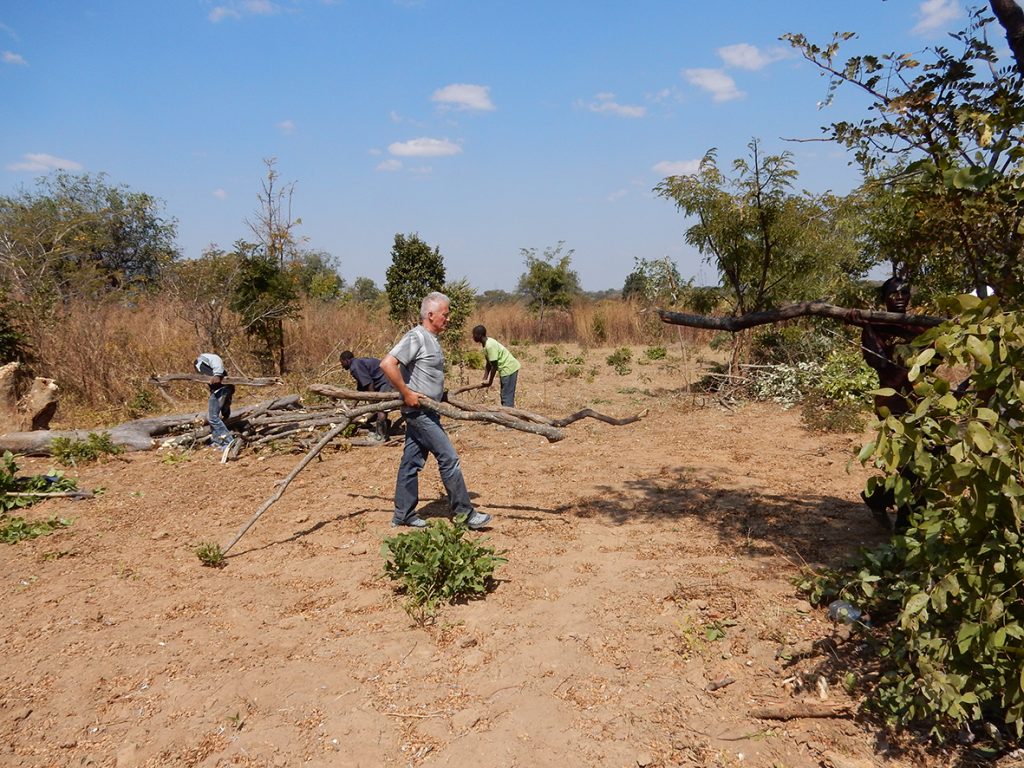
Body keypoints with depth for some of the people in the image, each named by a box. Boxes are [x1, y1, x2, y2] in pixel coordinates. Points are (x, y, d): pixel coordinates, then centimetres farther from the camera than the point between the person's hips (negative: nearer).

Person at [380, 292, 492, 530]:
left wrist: (442, 395, 19)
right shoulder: (416, 337, -16)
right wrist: (406, 393, -21)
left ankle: (403, 514, 20)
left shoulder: (431, 339, 15)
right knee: (449, 458, -6)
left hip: (426, 411, 10)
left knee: (412, 462, 13)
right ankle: (464, 512, 2)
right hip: (419, 411, -10)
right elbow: (387, 364, -25)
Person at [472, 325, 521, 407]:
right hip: (507, 368, 10)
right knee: (505, 396, 16)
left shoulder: (490, 346, -23)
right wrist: (485, 379, 9)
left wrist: (490, 381, -10)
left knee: (507, 397, -10)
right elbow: (488, 364, 12)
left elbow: (494, 366, -21)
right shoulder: (486, 344, 7)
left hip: (509, 368, -10)